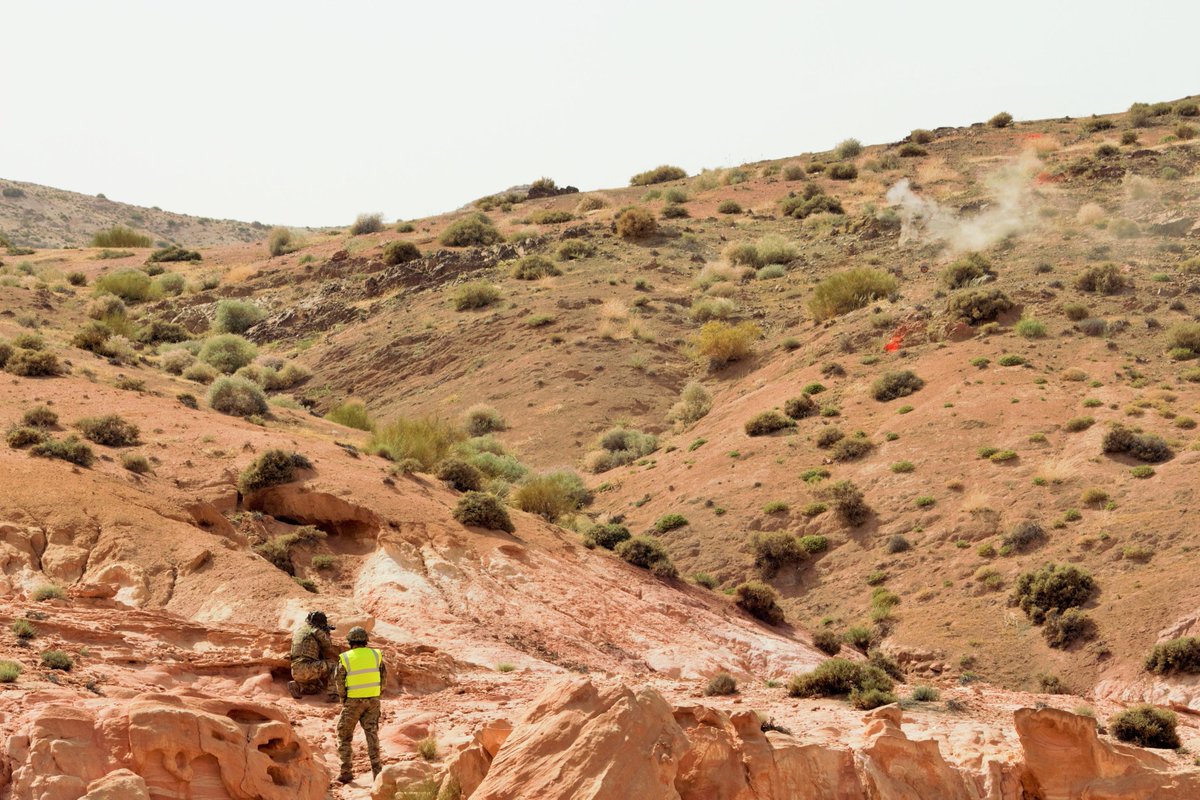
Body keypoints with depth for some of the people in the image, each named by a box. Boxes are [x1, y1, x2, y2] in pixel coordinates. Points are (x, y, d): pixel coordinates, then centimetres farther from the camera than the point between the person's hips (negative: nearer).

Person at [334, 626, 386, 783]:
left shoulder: (345, 658, -7)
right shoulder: (375, 654, 1)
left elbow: (339, 681, -7)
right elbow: (384, 675, 5)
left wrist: (343, 698, 8)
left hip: (353, 701, -2)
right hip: (373, 700, 3)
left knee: (344, 736, 10)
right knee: (372, 734, 8)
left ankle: (345, 773, 5)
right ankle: (377, 771, 1)